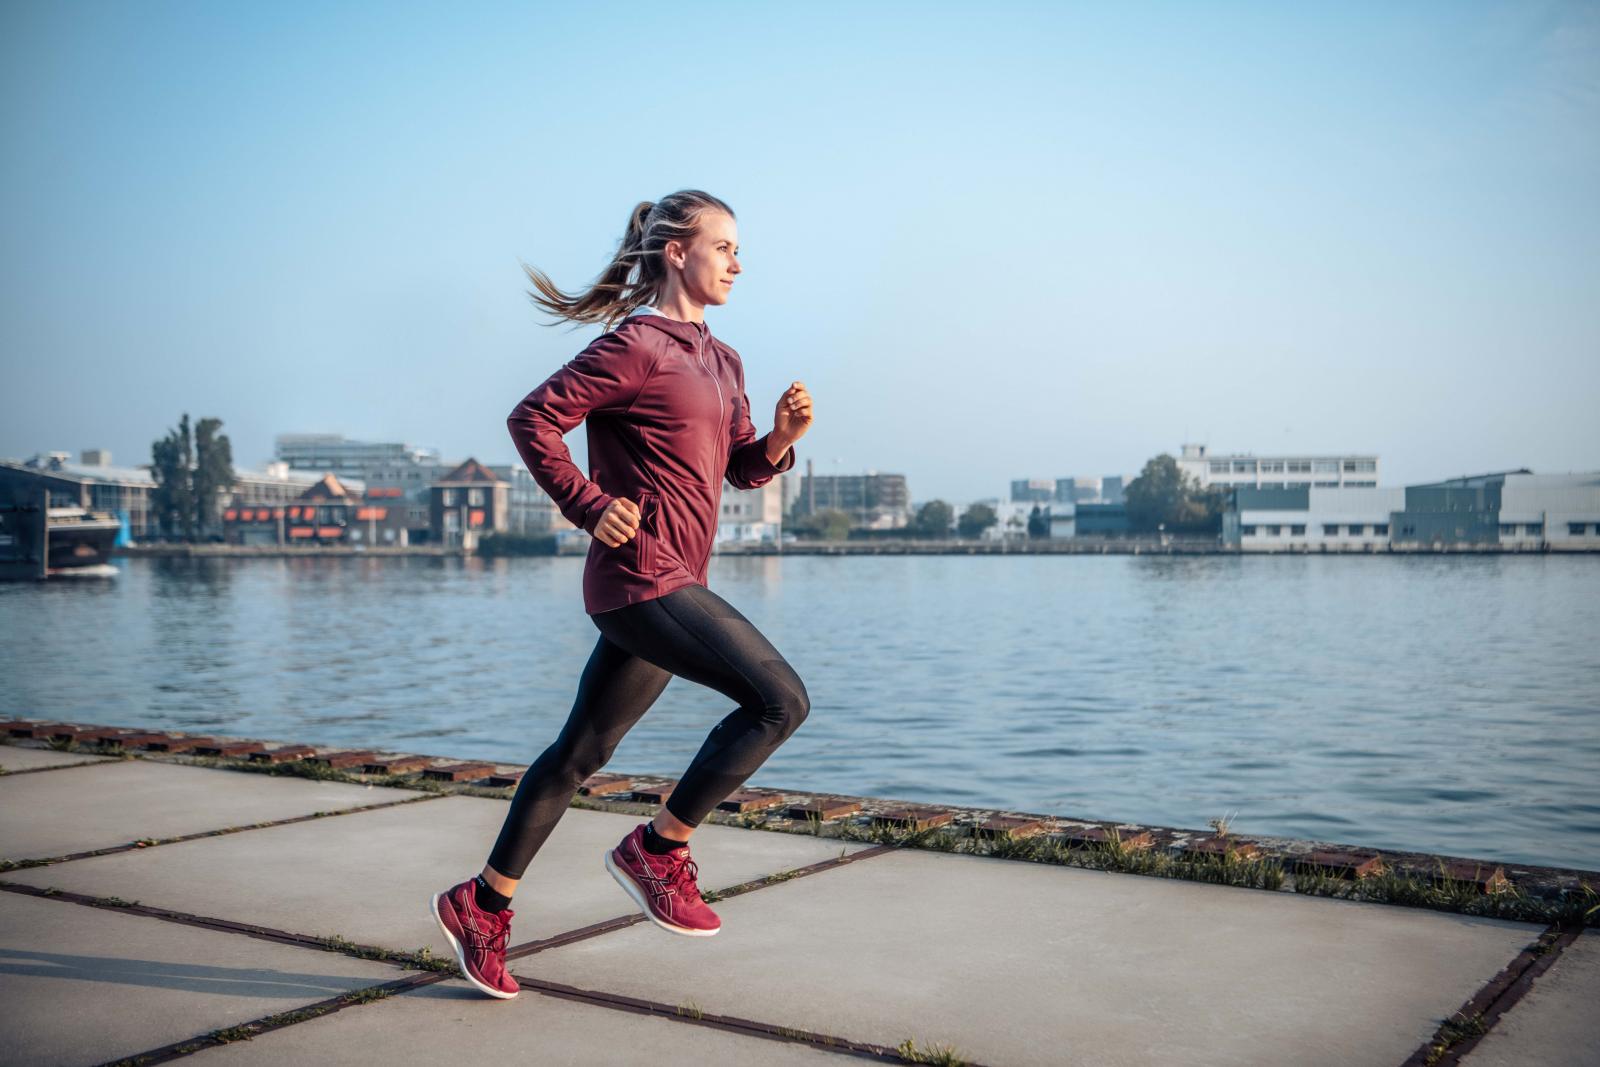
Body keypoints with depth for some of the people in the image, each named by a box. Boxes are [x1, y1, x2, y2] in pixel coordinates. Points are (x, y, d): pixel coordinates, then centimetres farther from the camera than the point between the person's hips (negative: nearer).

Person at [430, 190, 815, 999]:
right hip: (642, 577, -9)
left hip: (673, 585, 9)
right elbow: (533, 419, -12)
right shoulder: (634, 346, -10)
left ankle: (481, 904, 27)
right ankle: (657, 848, -3)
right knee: (780, 699, -16)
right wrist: (590, 507, -15)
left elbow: (743, 469, 19)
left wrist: (783, 436, 0)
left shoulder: (719, 361, 17)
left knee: (582, 751, 14)